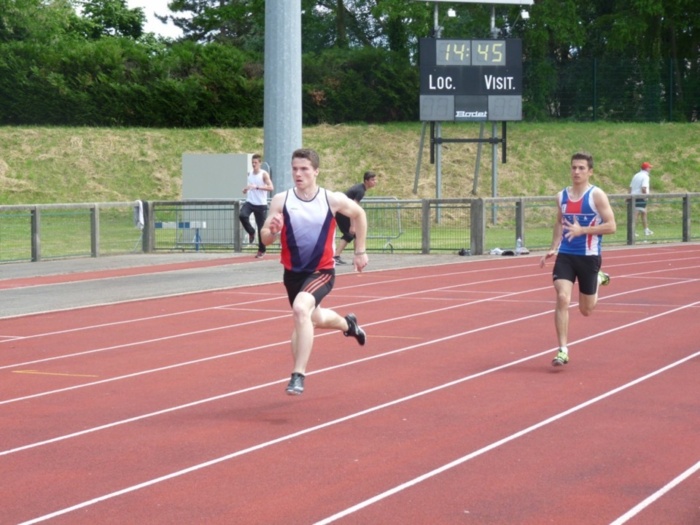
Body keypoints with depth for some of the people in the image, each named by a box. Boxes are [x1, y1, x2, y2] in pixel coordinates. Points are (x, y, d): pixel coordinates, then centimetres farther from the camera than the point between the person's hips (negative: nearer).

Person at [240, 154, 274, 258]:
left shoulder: (264, 174, -7)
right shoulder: (249, 174, 10)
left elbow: (271, 188, -21)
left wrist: (257, 187, -29)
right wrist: (246, 190, 3)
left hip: (261, 204, -4)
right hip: (249, 202, 4)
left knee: (261, 227, 1)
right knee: (242, 215, -27)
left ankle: (262, 250, 15)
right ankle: (251, 232, 1)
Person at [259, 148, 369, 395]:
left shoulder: (333, 200, -12)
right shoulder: (281, 201, -11)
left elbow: (359, 214, 8)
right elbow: (265, 239, -11)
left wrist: (360, 251, 9)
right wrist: (272, 231, -35)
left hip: (322, 271, -4)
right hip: (293, 272, 4)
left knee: (301, 308, -32)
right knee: (314, 319, 26)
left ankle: (298, 375, -28)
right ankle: (347, 324, 63)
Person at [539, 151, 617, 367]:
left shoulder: (597, 195, -8)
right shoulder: (562, 196, 6)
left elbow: (611, 226, -13)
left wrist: (582, 230, -22)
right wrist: (553, 248, 10)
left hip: (589, 258, -3)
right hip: (565, 256, 3)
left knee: (586, 310, 10)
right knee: (562, 299, -16)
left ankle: (598, 279, 43)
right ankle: (562, 351, -12)